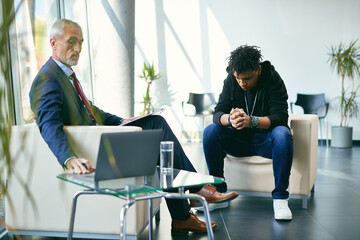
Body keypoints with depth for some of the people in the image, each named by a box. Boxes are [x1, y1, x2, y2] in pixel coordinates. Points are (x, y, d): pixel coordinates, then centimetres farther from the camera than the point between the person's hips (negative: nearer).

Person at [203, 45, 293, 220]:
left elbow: (280, 117, -23)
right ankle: (218, 191, -14)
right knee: (210, 131, -22)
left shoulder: (273, 80, -13)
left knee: (282, 133, -35)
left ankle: (280, 196, -27)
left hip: (266, 140, -3)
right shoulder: (231, 81, -4)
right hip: (239, 140, 3)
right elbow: (218, 113, -10)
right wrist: (230, 119, -36)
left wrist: (250, 120, -41)